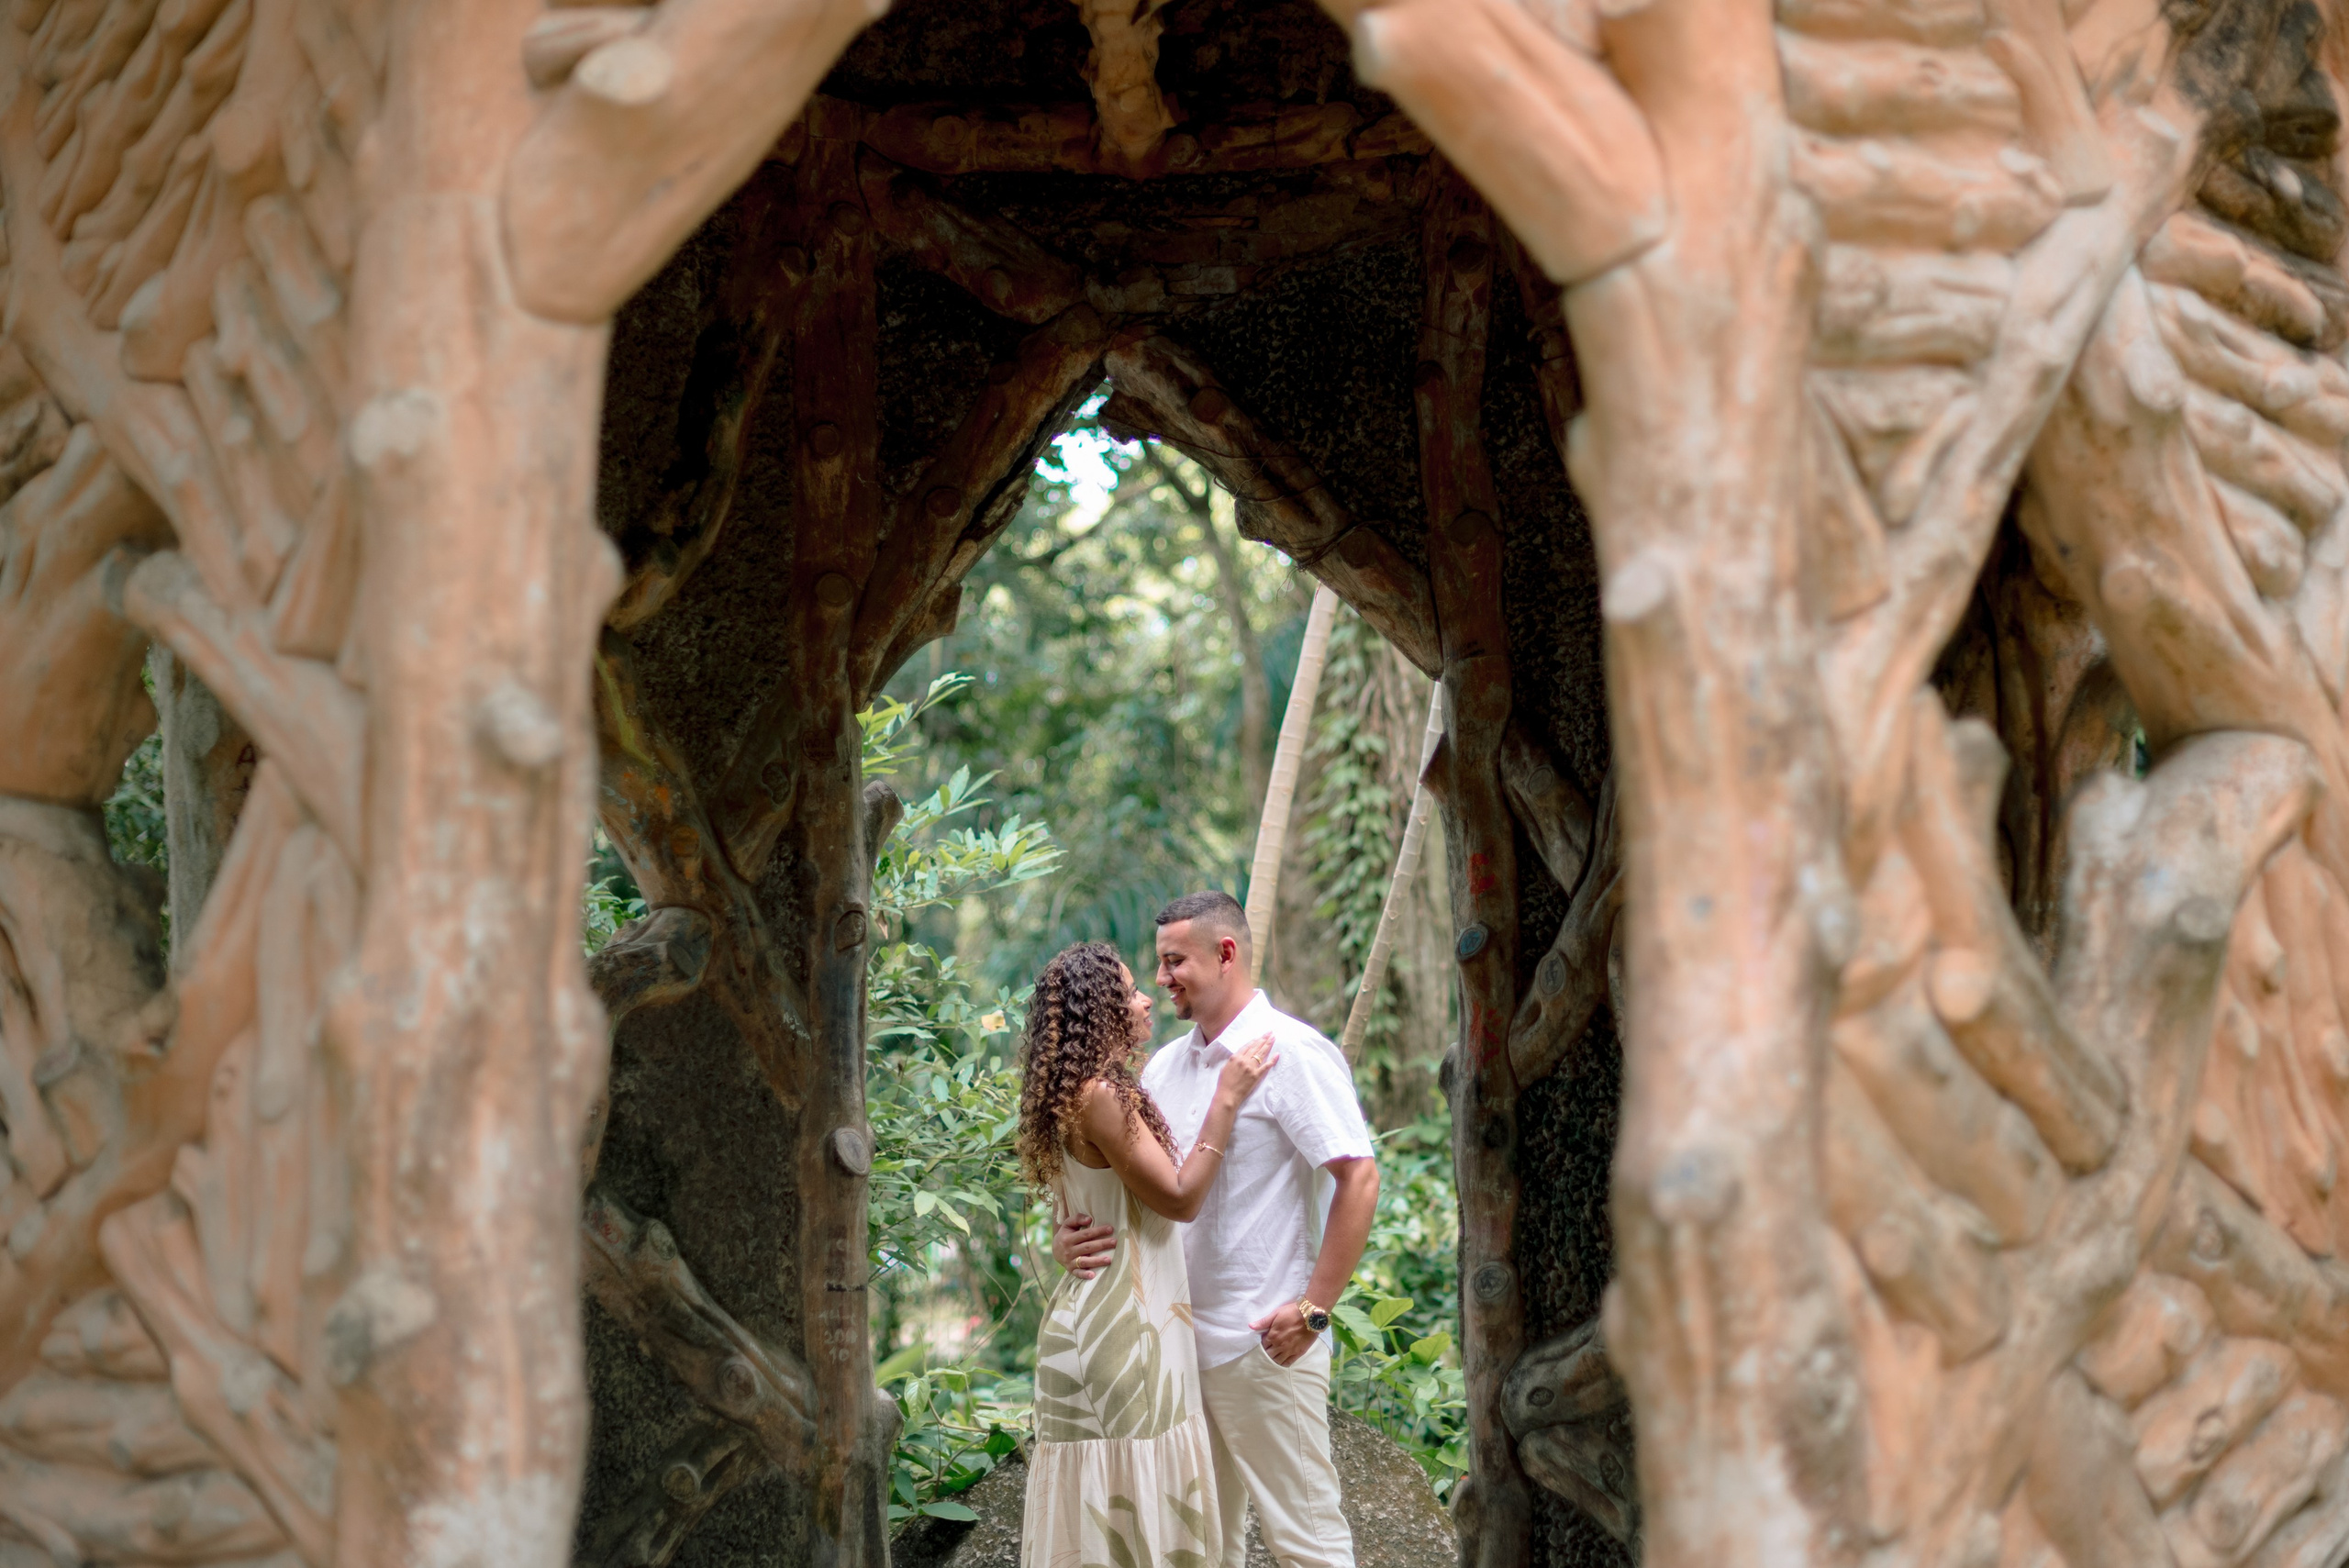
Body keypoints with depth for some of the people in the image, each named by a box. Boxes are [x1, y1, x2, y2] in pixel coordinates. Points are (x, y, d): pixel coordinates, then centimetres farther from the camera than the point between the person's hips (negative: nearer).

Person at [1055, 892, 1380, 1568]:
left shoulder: (1293, 1055, -10)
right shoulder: (1165, 1067, 11)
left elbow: (1359, 1180, -14)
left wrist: (1313, 1309, -17)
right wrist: (1070, 1235, -8)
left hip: (1264, 1346, -7)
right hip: (1178, 1337, 7)